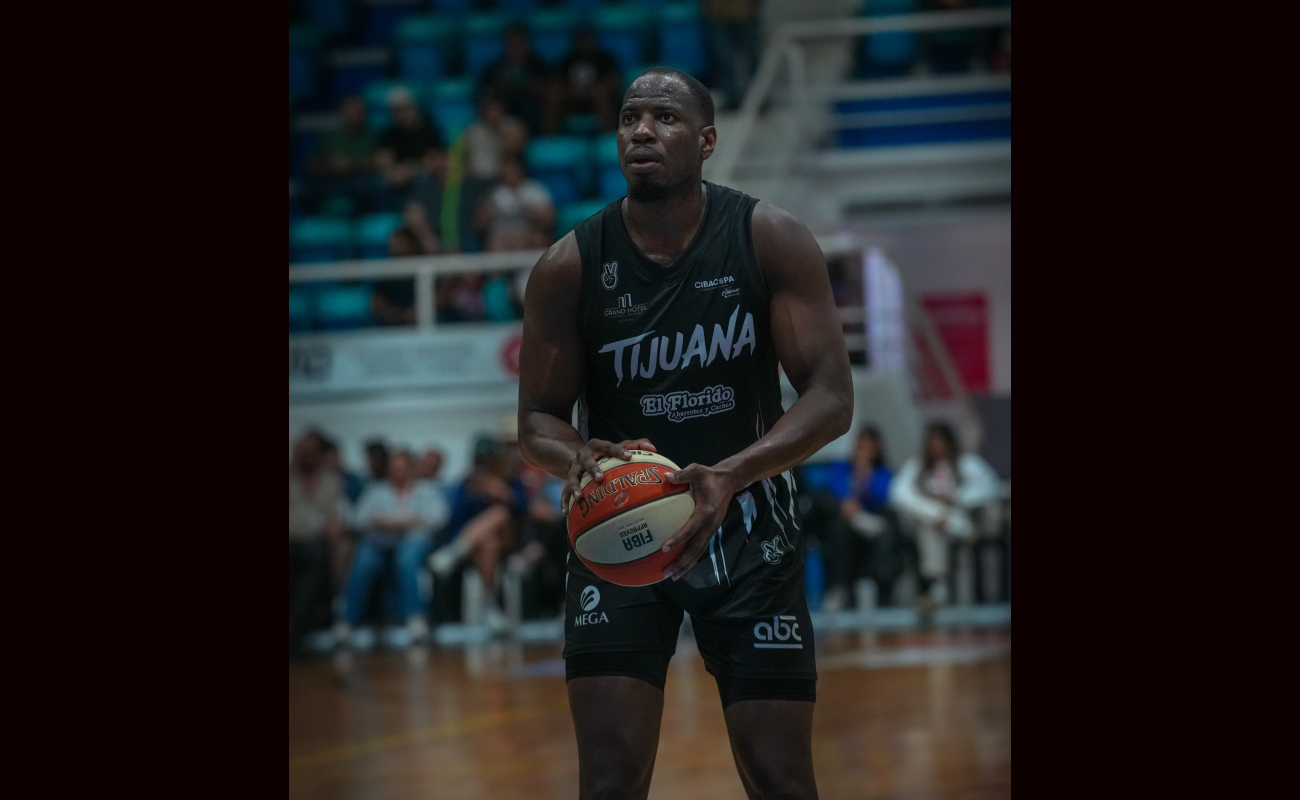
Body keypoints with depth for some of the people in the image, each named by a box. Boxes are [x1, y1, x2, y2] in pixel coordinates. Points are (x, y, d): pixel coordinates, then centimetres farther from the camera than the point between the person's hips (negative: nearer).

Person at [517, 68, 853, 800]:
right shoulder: (570, 266, -8)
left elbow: (832, 397, -14)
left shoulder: (771, 240, -10)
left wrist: (732, 474, -31)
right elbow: (538, 417, 0)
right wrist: (578, 457, -25)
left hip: (751, 526, 0)